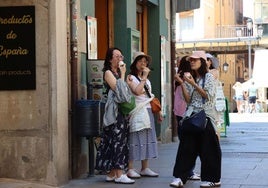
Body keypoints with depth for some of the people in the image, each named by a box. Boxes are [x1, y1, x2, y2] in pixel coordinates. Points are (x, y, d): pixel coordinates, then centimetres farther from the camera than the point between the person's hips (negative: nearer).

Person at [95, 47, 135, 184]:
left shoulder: (118, 73, 19)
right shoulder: (108, 73, -5)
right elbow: (117, 89, -15)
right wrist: (123, 74, -8)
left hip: (122, 111, 8)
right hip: (114, 112, -8)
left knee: (115, 142, 7)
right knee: (118, 141, -12)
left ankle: (111, 174, 9)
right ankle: (119, 175, -14)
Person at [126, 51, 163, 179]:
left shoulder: (147, 80, 21)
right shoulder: (131, 78, -3)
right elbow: (137, 91, -20)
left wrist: (158, 111, 18)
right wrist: (144, 77, -14)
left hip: (148, 112, 8)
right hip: (137, 112, -8)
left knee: (147, 139, 6)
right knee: (135, 139, -9)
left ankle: (145, 168, 11)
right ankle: (130, 169, -7)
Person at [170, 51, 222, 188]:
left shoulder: (209, 77, 0)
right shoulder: (190, 78, 14)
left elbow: (208, 96, -10)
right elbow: (188, 100, 8)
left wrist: (194, 84, -14)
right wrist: (182, 84, -4)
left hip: (205, 116, -5)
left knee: (207, 148, -1)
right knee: (186, 147, -3)